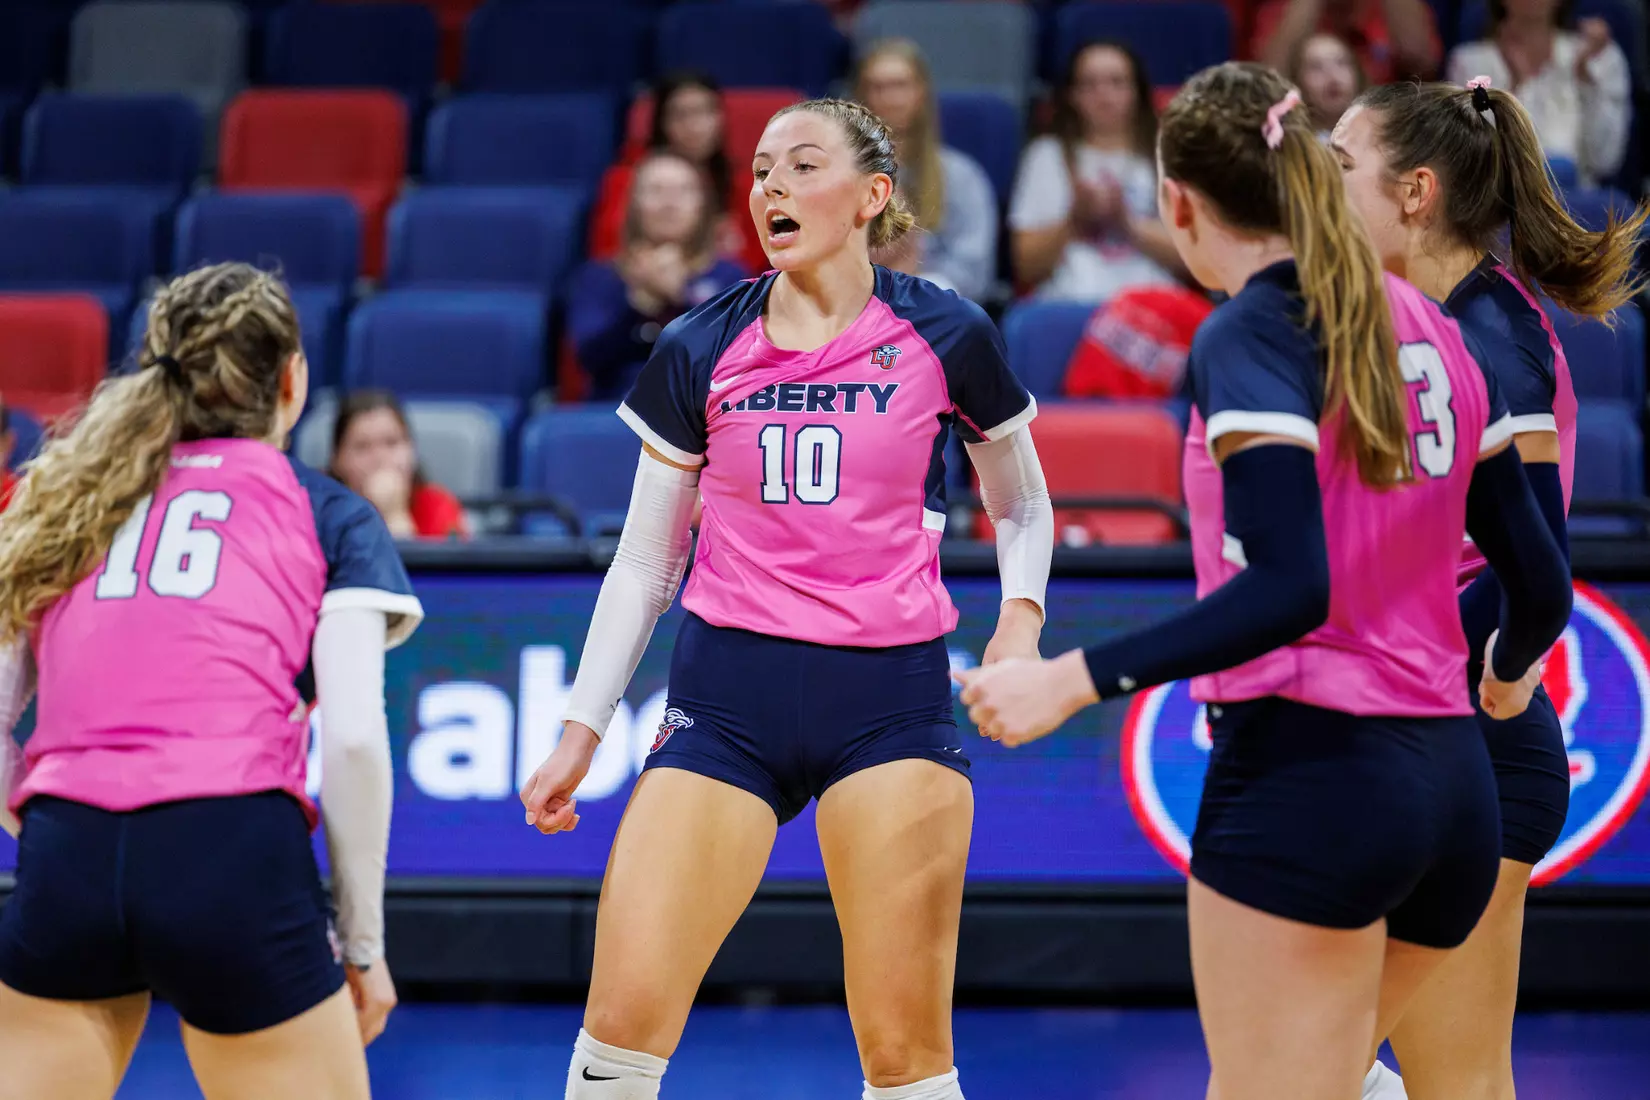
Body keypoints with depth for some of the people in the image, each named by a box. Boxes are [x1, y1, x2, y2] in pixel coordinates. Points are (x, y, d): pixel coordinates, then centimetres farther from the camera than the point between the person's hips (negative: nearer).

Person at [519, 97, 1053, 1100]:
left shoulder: (947, 337, 1)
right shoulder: (699, 354, 5)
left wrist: (1021, 620, -2)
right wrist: (581, 732, 9)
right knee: (624, 1018, -9)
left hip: (893, 692, -1)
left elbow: (1023, 507, 16)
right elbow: (643, 565, 12)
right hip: (727, 695, 1)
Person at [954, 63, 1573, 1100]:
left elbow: (1287, 588, -22)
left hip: (1304, 769, -8)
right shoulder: (1432, 327, 12)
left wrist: (1075, 677, -22)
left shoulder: (1249, 333, -9)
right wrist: (1510, 672, 35)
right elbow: (1538, 577, 13)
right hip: (1452, 788, 8)